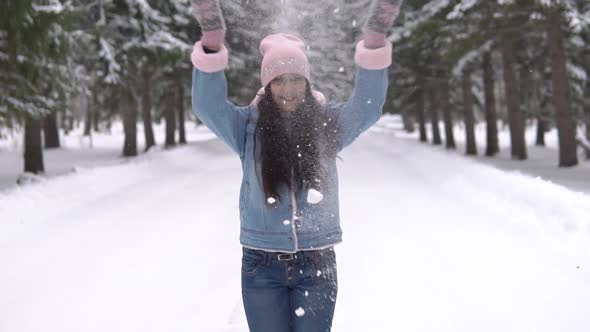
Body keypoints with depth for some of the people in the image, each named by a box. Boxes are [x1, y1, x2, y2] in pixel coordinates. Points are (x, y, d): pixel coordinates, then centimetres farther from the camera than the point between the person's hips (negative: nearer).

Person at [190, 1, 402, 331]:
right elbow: (208, 105, -16)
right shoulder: (248, 126, -1)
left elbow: (367, 106, -15)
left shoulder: (327, 124, 0)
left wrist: (374, 42, -32)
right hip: (262, 266, 0)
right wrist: (212, 41, -34)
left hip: (317, 265, 0)